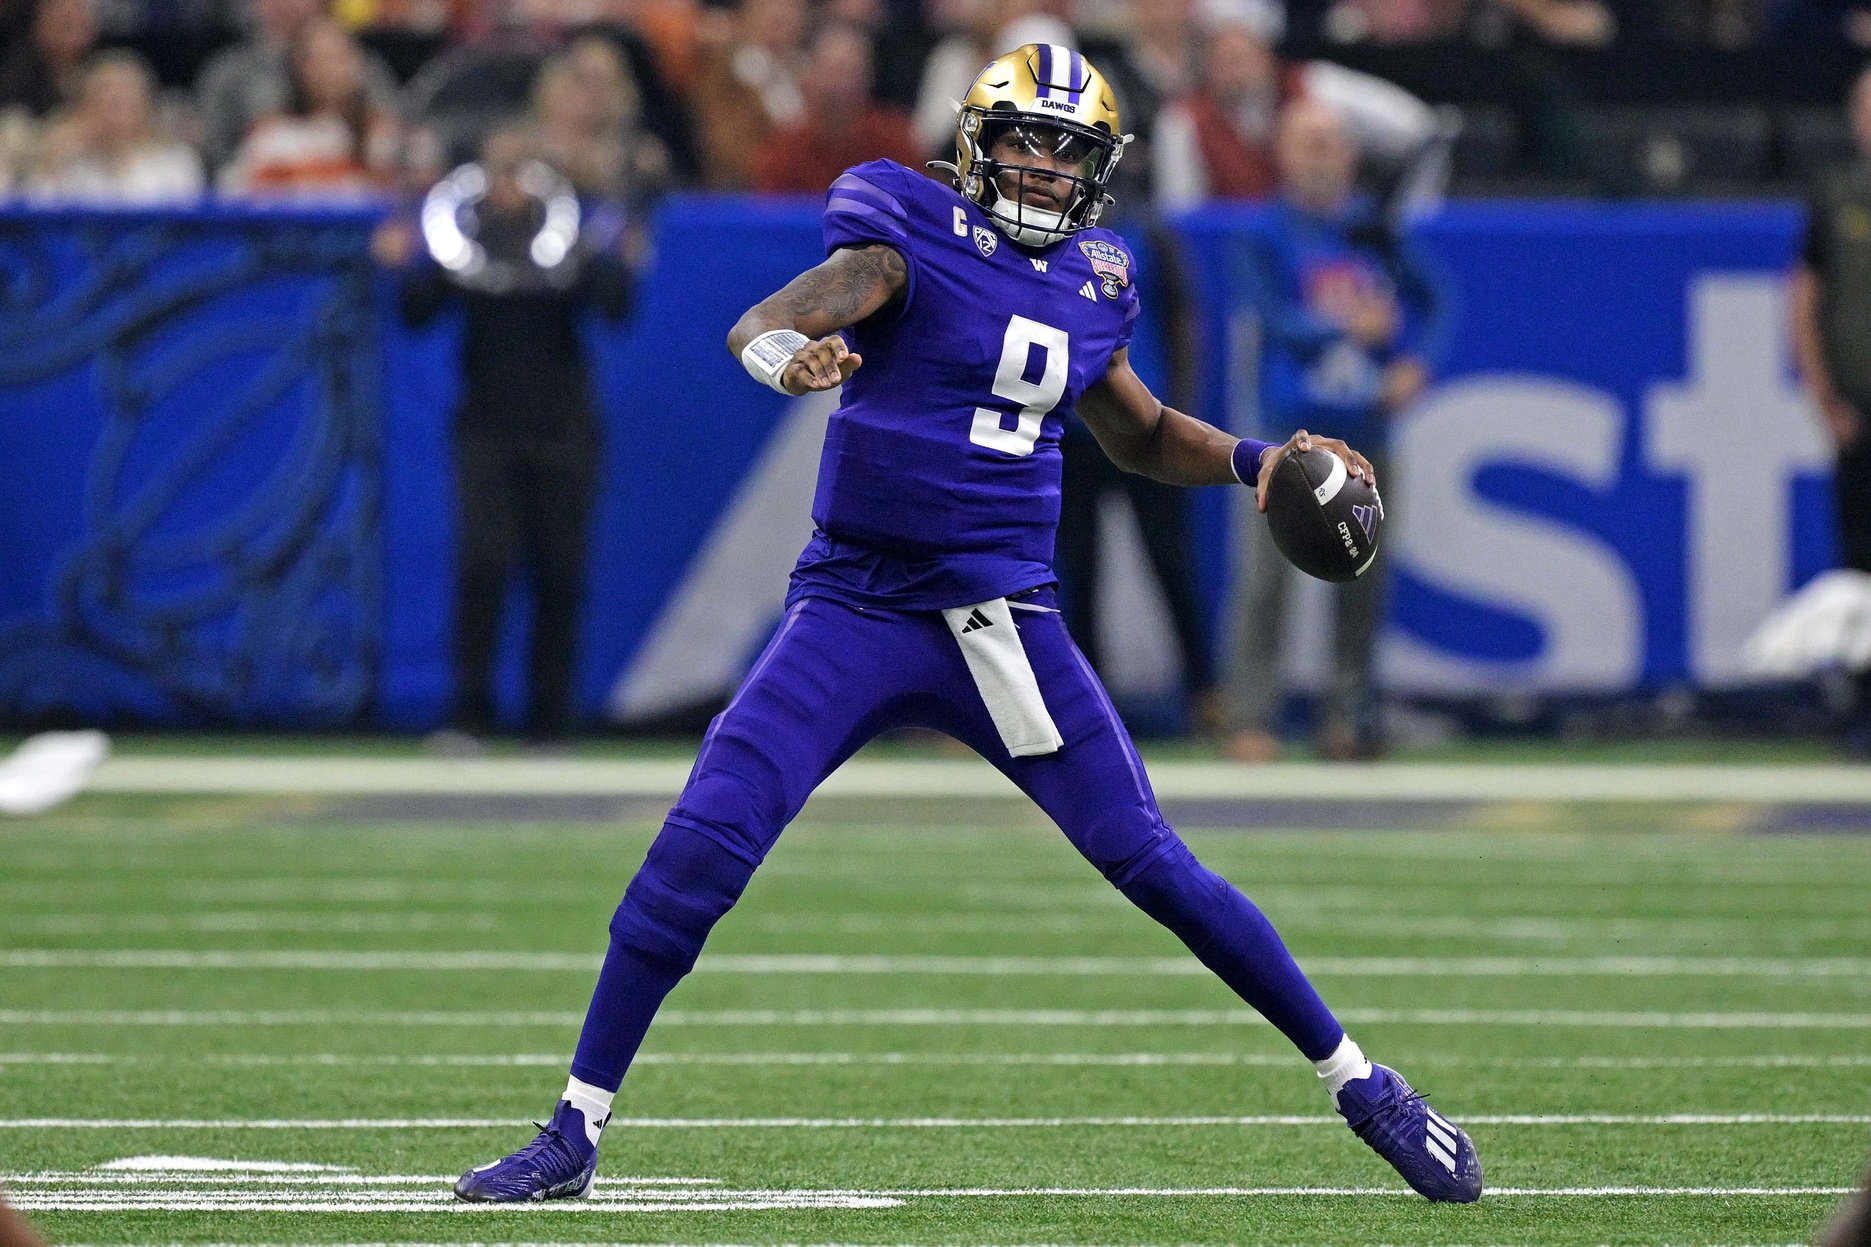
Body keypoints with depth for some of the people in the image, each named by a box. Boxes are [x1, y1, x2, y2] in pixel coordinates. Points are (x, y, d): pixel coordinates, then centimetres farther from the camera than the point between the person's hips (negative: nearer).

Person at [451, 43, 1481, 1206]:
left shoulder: (1092, 282, 10)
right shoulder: (916, 234, -5)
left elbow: (1143, 434, 29)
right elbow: (763, 322, -22)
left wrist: (1253, 460, 11)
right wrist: (785, 352, -46)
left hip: (1003, 617, 3)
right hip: (854, 613, -3)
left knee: (1153, 864, -3)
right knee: (699, 848, -13)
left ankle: (1361, 1083, 9)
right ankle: (576, 1132, -2)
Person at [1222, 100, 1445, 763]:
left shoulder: (1373, 230, 9)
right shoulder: (1269, 234, -2)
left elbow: (1422, 301, 14)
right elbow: (1276, 316, -14)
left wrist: (1412, 362, -3)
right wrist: (1344, 329, -29)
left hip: (1363, 425, 4)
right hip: (1291, 427, -4)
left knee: (1362, 572, 9)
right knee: (1267, 571, -9)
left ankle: (1351, 710, 20)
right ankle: (1250, 717, -7)